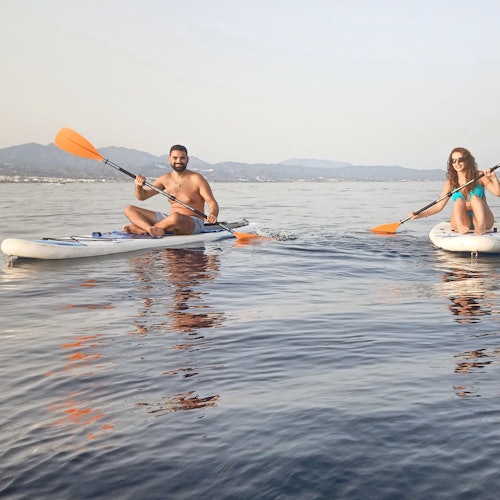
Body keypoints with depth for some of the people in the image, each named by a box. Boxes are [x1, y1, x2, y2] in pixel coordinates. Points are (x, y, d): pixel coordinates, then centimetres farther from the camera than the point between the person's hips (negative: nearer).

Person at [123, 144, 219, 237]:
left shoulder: (196, 179, -8)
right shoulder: (165, 179, 7)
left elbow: (212, 202, -11)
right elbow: (142, 196, 9)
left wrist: (213, 214, -34)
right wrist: (138, 186, -14)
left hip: (194, 223, -6)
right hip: (170, 220, 6)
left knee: (175, 217, -43)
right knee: (129, 210, -2)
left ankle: (143, 229, -16)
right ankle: (151, 229, -32)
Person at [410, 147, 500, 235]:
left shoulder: (479, 176, 1)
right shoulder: (451, 182, 5)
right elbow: (439, 206, 1)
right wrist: (420, 215, -12)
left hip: (483, 219, -1)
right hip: (463, 221, 1)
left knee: (475, 198, -24)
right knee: (459, 201, -24)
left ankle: (481, 226, -40)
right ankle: (461, 227, -47)